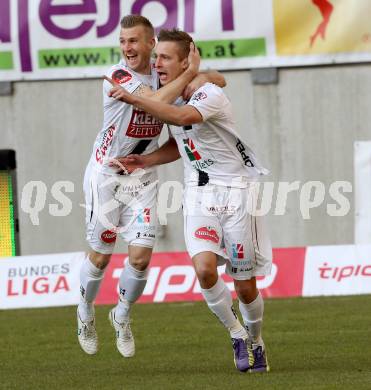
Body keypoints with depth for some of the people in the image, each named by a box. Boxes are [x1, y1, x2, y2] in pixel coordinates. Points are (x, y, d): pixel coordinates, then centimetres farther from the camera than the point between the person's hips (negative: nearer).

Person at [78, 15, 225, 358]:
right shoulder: (118, 75, -18)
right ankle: (86, 314, 32)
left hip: (142, 177, 4)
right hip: (107, 173, -4)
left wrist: (201, 77, -23)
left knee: (141, 256, -6)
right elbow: (156, 101, -34)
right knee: (101, 255, 5)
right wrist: (190, 72, -29)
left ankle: (122, 316, 20)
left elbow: (218, 80, -2)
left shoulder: (163, 74, -1)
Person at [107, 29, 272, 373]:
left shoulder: (210, 94, -17)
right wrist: (145, 161, 7)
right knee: (204, 268, -21)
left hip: (236, 191, -5)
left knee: (245, 286, 1)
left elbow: (184, 117, -40)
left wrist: (135, 99, -43)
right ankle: (236, 335, 0)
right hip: (199, 193, 5)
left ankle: (255, 341, 28)